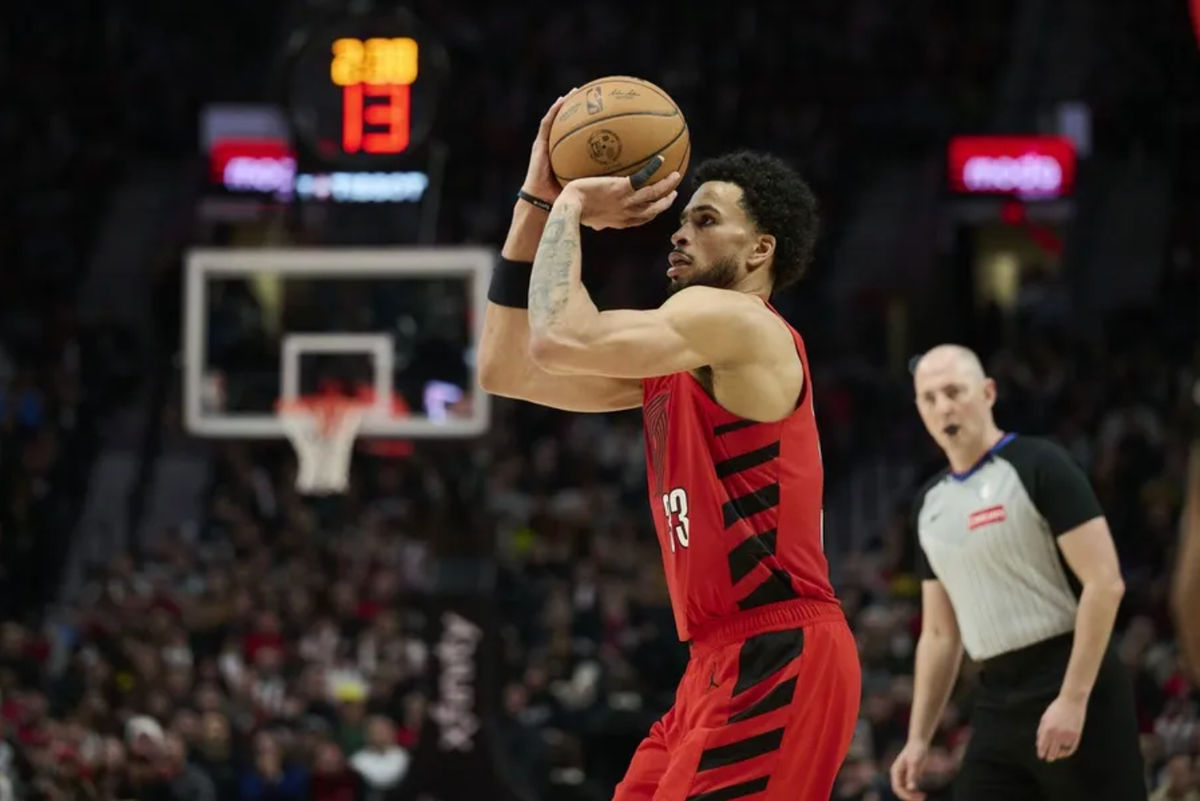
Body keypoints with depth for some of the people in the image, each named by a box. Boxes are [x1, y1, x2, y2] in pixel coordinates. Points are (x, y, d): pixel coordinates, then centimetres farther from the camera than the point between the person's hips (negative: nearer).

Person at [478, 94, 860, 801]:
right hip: (725, 661, 10)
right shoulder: (679, 356, 19)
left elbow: (559, 341, -22)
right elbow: (507, 369, 18)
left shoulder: (738, 323, -9)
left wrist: (573, 207, -6)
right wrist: (537, 202, 15)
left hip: (778, 661, -10)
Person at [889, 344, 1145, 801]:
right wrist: (918, 739, 13)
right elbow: (939, 634, 21)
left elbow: (1104, 583, -14)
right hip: (997, 704, 7)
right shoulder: (930, 505, 15)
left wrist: (1073, 699, -20)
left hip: (1073, 685, -7)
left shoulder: (1038, 467, -7)